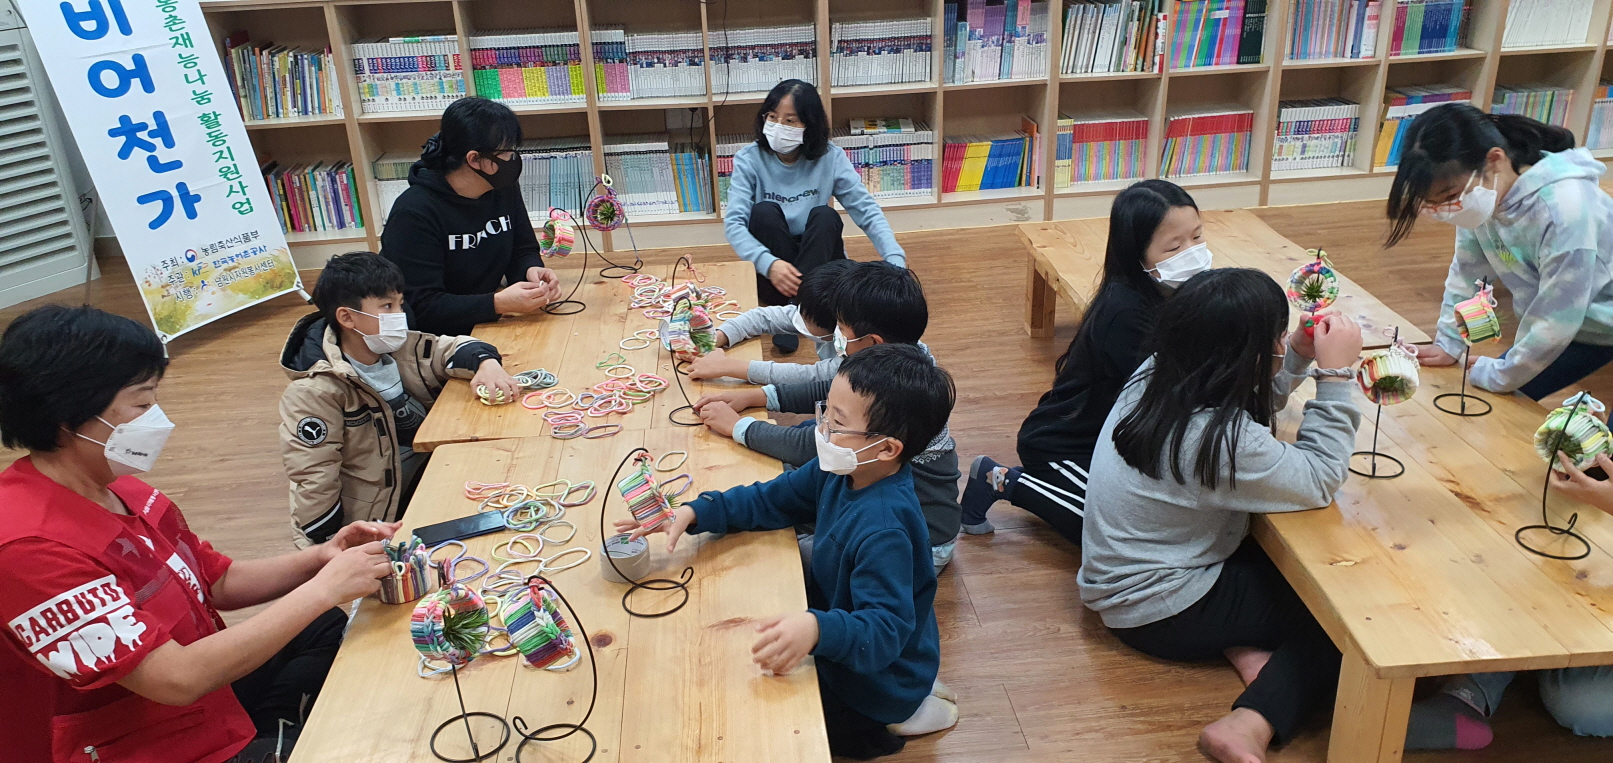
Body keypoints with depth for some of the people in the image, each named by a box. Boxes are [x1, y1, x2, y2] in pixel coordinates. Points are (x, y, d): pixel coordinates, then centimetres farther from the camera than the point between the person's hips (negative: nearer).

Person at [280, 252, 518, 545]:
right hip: (370, 527, -6)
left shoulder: (401, 350, -5)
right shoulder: (315, 392, -21)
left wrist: (486, 363, -22)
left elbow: (451, 348, 1)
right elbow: (313, 478, -19)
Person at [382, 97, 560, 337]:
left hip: (490, 327, 7)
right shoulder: (414, 213, -19)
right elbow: (420, 307, -23)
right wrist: (498, 304, -35)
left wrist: (532, 270, -13)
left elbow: (523, 251, 13)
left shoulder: (505, 188, 3)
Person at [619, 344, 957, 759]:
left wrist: (819, 630, -58)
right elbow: (769, 501, -1)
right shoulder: (839, 471, -10)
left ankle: (876, 729, 10)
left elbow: (886, 630, -39)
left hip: (877, 675, -8)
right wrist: (693, 513, -14)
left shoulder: (883, 531, -36)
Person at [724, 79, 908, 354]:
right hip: (770, 269, 0)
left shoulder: (830, 158, -7)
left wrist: (896, 260, -28)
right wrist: (769, 264, -37)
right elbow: (734, 222, -18)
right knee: (765, 211, -27)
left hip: (820, 263, 1)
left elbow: (867, 211, -11)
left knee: (824, 216, -28)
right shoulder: (749, 160, -9)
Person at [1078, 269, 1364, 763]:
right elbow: (1319, 480, -18)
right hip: (1158, 613, -9)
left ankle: (1239, 644, 2)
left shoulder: (1158, 377, -7)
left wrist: (1299, 356, -2)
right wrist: (1336, 374, -18)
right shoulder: (1214, 439, -32)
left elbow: (1252, 405, 12)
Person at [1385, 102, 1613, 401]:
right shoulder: (1480, 194, -16)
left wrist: (1498, 376, -17)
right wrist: (1447, 343, -2)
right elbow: (1467, 273, -3)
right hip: (1568, 325, 6)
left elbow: (1557, 320, -28)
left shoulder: (1563, 209, -35)